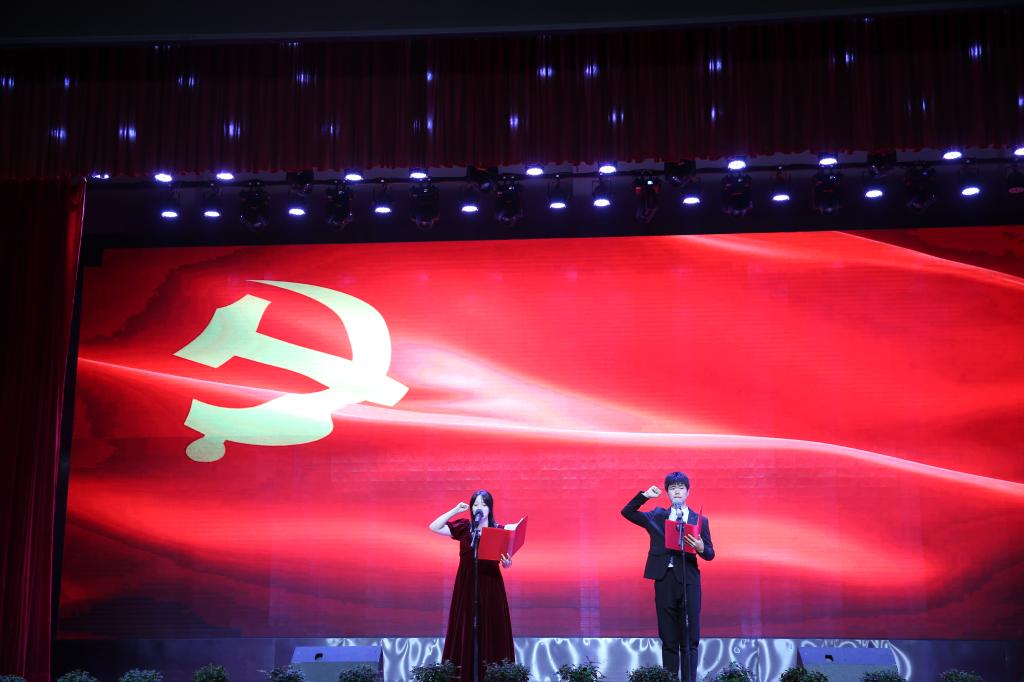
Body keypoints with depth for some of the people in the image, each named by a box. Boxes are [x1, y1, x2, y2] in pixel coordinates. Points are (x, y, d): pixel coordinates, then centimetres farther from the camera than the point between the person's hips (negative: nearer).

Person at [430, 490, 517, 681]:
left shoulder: (498, 530, 4)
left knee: (491, 633, -1)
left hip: (491, 587, -1)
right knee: (467, 632, 1)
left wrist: (506, 562, -19)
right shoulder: (463, 527, 6)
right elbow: (433, 527, 1)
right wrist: (454, 510, -4)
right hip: (466, 586, 1)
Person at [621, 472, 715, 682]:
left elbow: (710, 554, 3)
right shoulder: (657, 516, 11)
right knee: (668, 639, 6)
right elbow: (627, 512, 6)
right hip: (664, 580, 1)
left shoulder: (700, 520, 8)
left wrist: (701, 548, -20)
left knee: (689, 639, -1)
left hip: (689, 581, -1)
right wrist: (645, 495, -6)